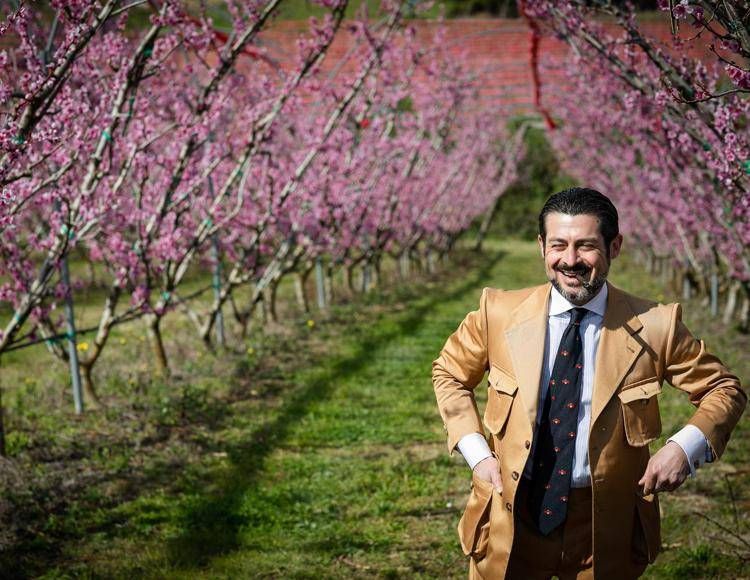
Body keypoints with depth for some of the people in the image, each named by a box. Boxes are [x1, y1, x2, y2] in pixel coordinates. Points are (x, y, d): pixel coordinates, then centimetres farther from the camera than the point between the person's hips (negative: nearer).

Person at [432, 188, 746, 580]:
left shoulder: (654, 326, -10)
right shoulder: (500, 312, -6)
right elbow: (448, 373, 10)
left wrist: (685, 446, -16)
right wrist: (476, 452, -3)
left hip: (605, 529, 0)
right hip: (510, 518, 1)